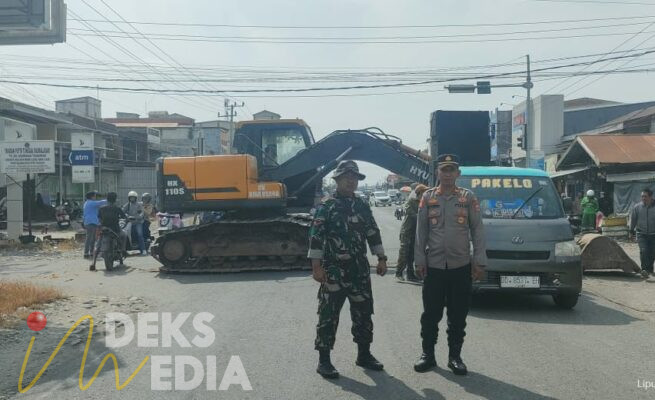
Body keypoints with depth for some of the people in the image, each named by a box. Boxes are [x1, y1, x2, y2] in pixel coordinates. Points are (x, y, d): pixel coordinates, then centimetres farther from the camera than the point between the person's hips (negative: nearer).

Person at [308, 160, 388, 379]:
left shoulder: (362, 206, 11)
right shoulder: (326, 206, -6)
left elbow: (373, 233, 15)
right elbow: (316, 237, -11)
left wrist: (381, 259, 10)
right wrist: (316, 266, -17)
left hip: (360, 270, 6)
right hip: (334, 271, -5)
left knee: (363, 313, 12)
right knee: (328, 315, 0)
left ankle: (364, 354, 27)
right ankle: (324, 360, 9)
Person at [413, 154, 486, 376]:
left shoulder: (468, 197, 2)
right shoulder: (427, 197, 3)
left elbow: (477, 231, 1)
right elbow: (421, 231, 3)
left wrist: (479, 261, -4)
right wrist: (419, 260, -2)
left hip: (461, 266, 0)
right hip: (434, 266, 0)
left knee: (458, 316, 8)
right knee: (431, 314, 7)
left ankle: (455, 356, 21)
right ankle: (428, 354, 20)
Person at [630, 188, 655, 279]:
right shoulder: (637, 207, -2)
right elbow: (633, 219, 10)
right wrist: (631, 231, 14)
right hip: (641, 234, 0)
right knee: (643, 251, -16)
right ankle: (644, 269, -16)